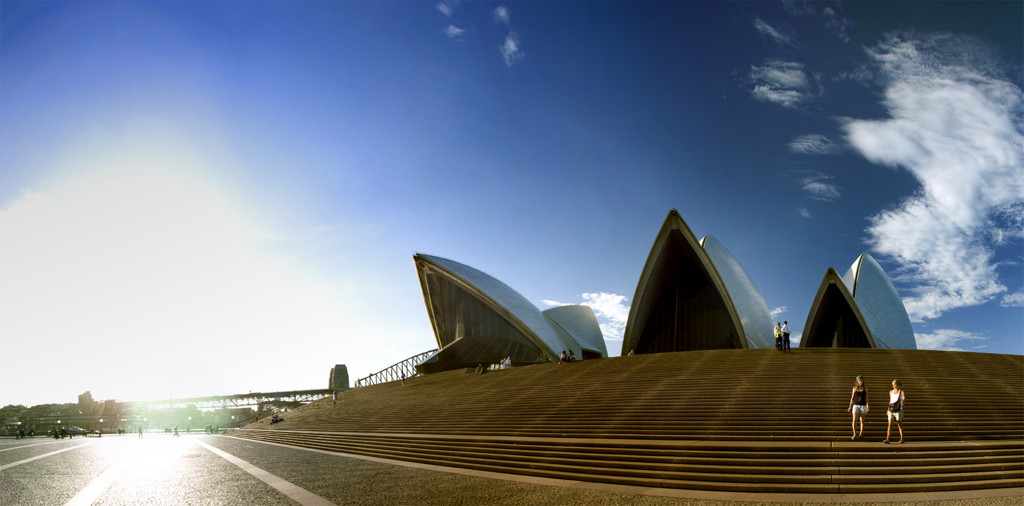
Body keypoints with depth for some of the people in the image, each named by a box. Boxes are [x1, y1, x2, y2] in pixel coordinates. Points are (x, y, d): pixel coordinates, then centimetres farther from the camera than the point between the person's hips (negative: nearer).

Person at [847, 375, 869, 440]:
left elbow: (866, 398, 1)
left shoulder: (865, 388, 2)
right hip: (855, 405, 0)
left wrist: (867, 406, -12)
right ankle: (854, 434, -5)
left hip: (863, 405, 0)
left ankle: (861, 433, 19)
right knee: (854, 420, -9)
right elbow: (852, 398, 9)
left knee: (862, 420, 7)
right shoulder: (855, 388, 4)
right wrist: (850, 406, 9)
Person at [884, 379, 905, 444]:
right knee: (890, 425, -4)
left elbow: (904, 398, -21)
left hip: (898, 411, -4)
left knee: (900, 425, 3)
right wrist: (888, 410, 25)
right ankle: (887, 439, -9)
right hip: (891, 411, 4)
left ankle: (901, 439, 14)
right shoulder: (891, 392, 14)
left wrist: (903, 401, -45)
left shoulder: (901, 391, -2)